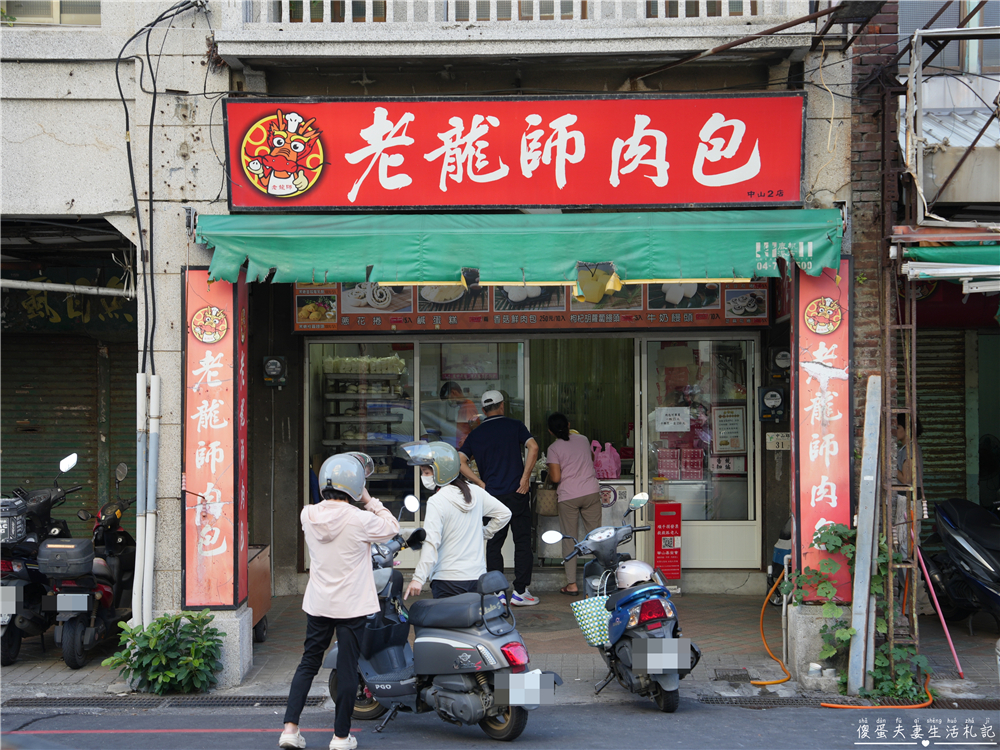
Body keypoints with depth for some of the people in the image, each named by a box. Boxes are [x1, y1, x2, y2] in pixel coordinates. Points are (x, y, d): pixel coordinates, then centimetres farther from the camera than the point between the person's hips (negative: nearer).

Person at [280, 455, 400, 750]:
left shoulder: (308, 515, -4)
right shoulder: (359, 519, -18)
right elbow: (392, 527, -2)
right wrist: (370, 501, 3)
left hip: (317, 604, 4)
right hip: (351, 605, -4)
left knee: (308, 663, 14)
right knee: (347, 669, 5)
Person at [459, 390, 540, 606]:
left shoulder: (475, 434, 9)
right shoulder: (514, 426, 2)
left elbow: (460, 462, -1)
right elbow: (533, 447, -14)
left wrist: (481, 483, 2)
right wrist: (525, 477, -10)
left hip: (491, 496, 2)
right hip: (516, 493, -2)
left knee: (494, 544, 8)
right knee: (522, 542, 4)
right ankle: (520, 591, 1)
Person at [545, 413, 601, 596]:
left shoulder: (554, 449, -5)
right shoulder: (583, 440, 9)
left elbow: (555, 478, -10)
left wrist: (548, 476, 12)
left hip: (568, 496, -4)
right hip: (591, 492, 4)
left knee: (569, 539, 4)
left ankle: (572, 584, 2)